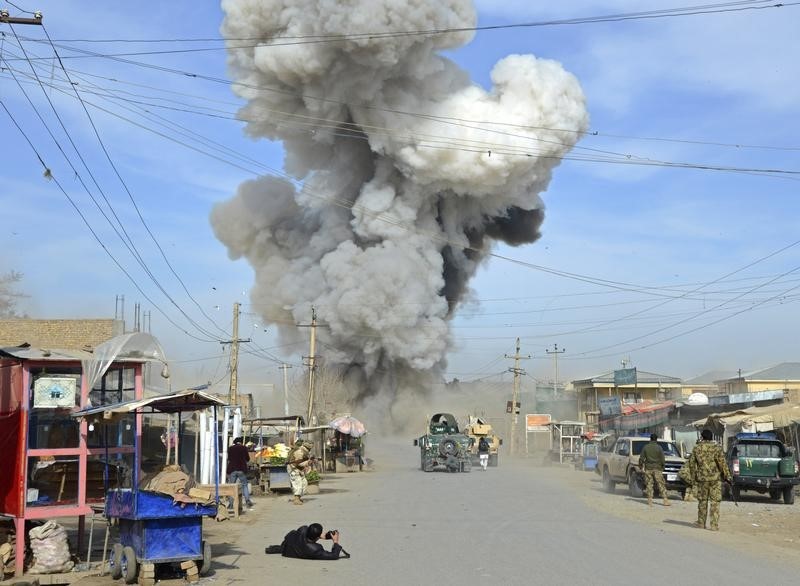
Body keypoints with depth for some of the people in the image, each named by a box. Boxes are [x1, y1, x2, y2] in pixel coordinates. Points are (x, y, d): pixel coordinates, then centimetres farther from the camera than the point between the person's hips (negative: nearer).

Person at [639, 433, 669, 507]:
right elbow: (662, 459, -3)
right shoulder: (659, 448, -3)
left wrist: (641, 467, 10)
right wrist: (662, 467, 9)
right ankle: (665, 500, -3)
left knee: (649, 485, 5)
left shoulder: (645, 447, 2)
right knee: (661, 485, 1)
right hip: (657, 469, -1)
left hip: (648, 468, 1)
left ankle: (650, 501, 1)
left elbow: (641, 458, 2)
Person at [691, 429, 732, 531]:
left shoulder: (696, 449, 3)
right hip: (715, 478, -2)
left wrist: (693, 479, 14)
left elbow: (693, 464, 6)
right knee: (715, 502, 1)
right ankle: (714, 525, -2)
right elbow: (722, 463, -7)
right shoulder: (716, 448, -5)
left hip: (702, 478, 2)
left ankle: (701, 523, 20)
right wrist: (727, 476, 1)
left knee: (702, 501, 13)